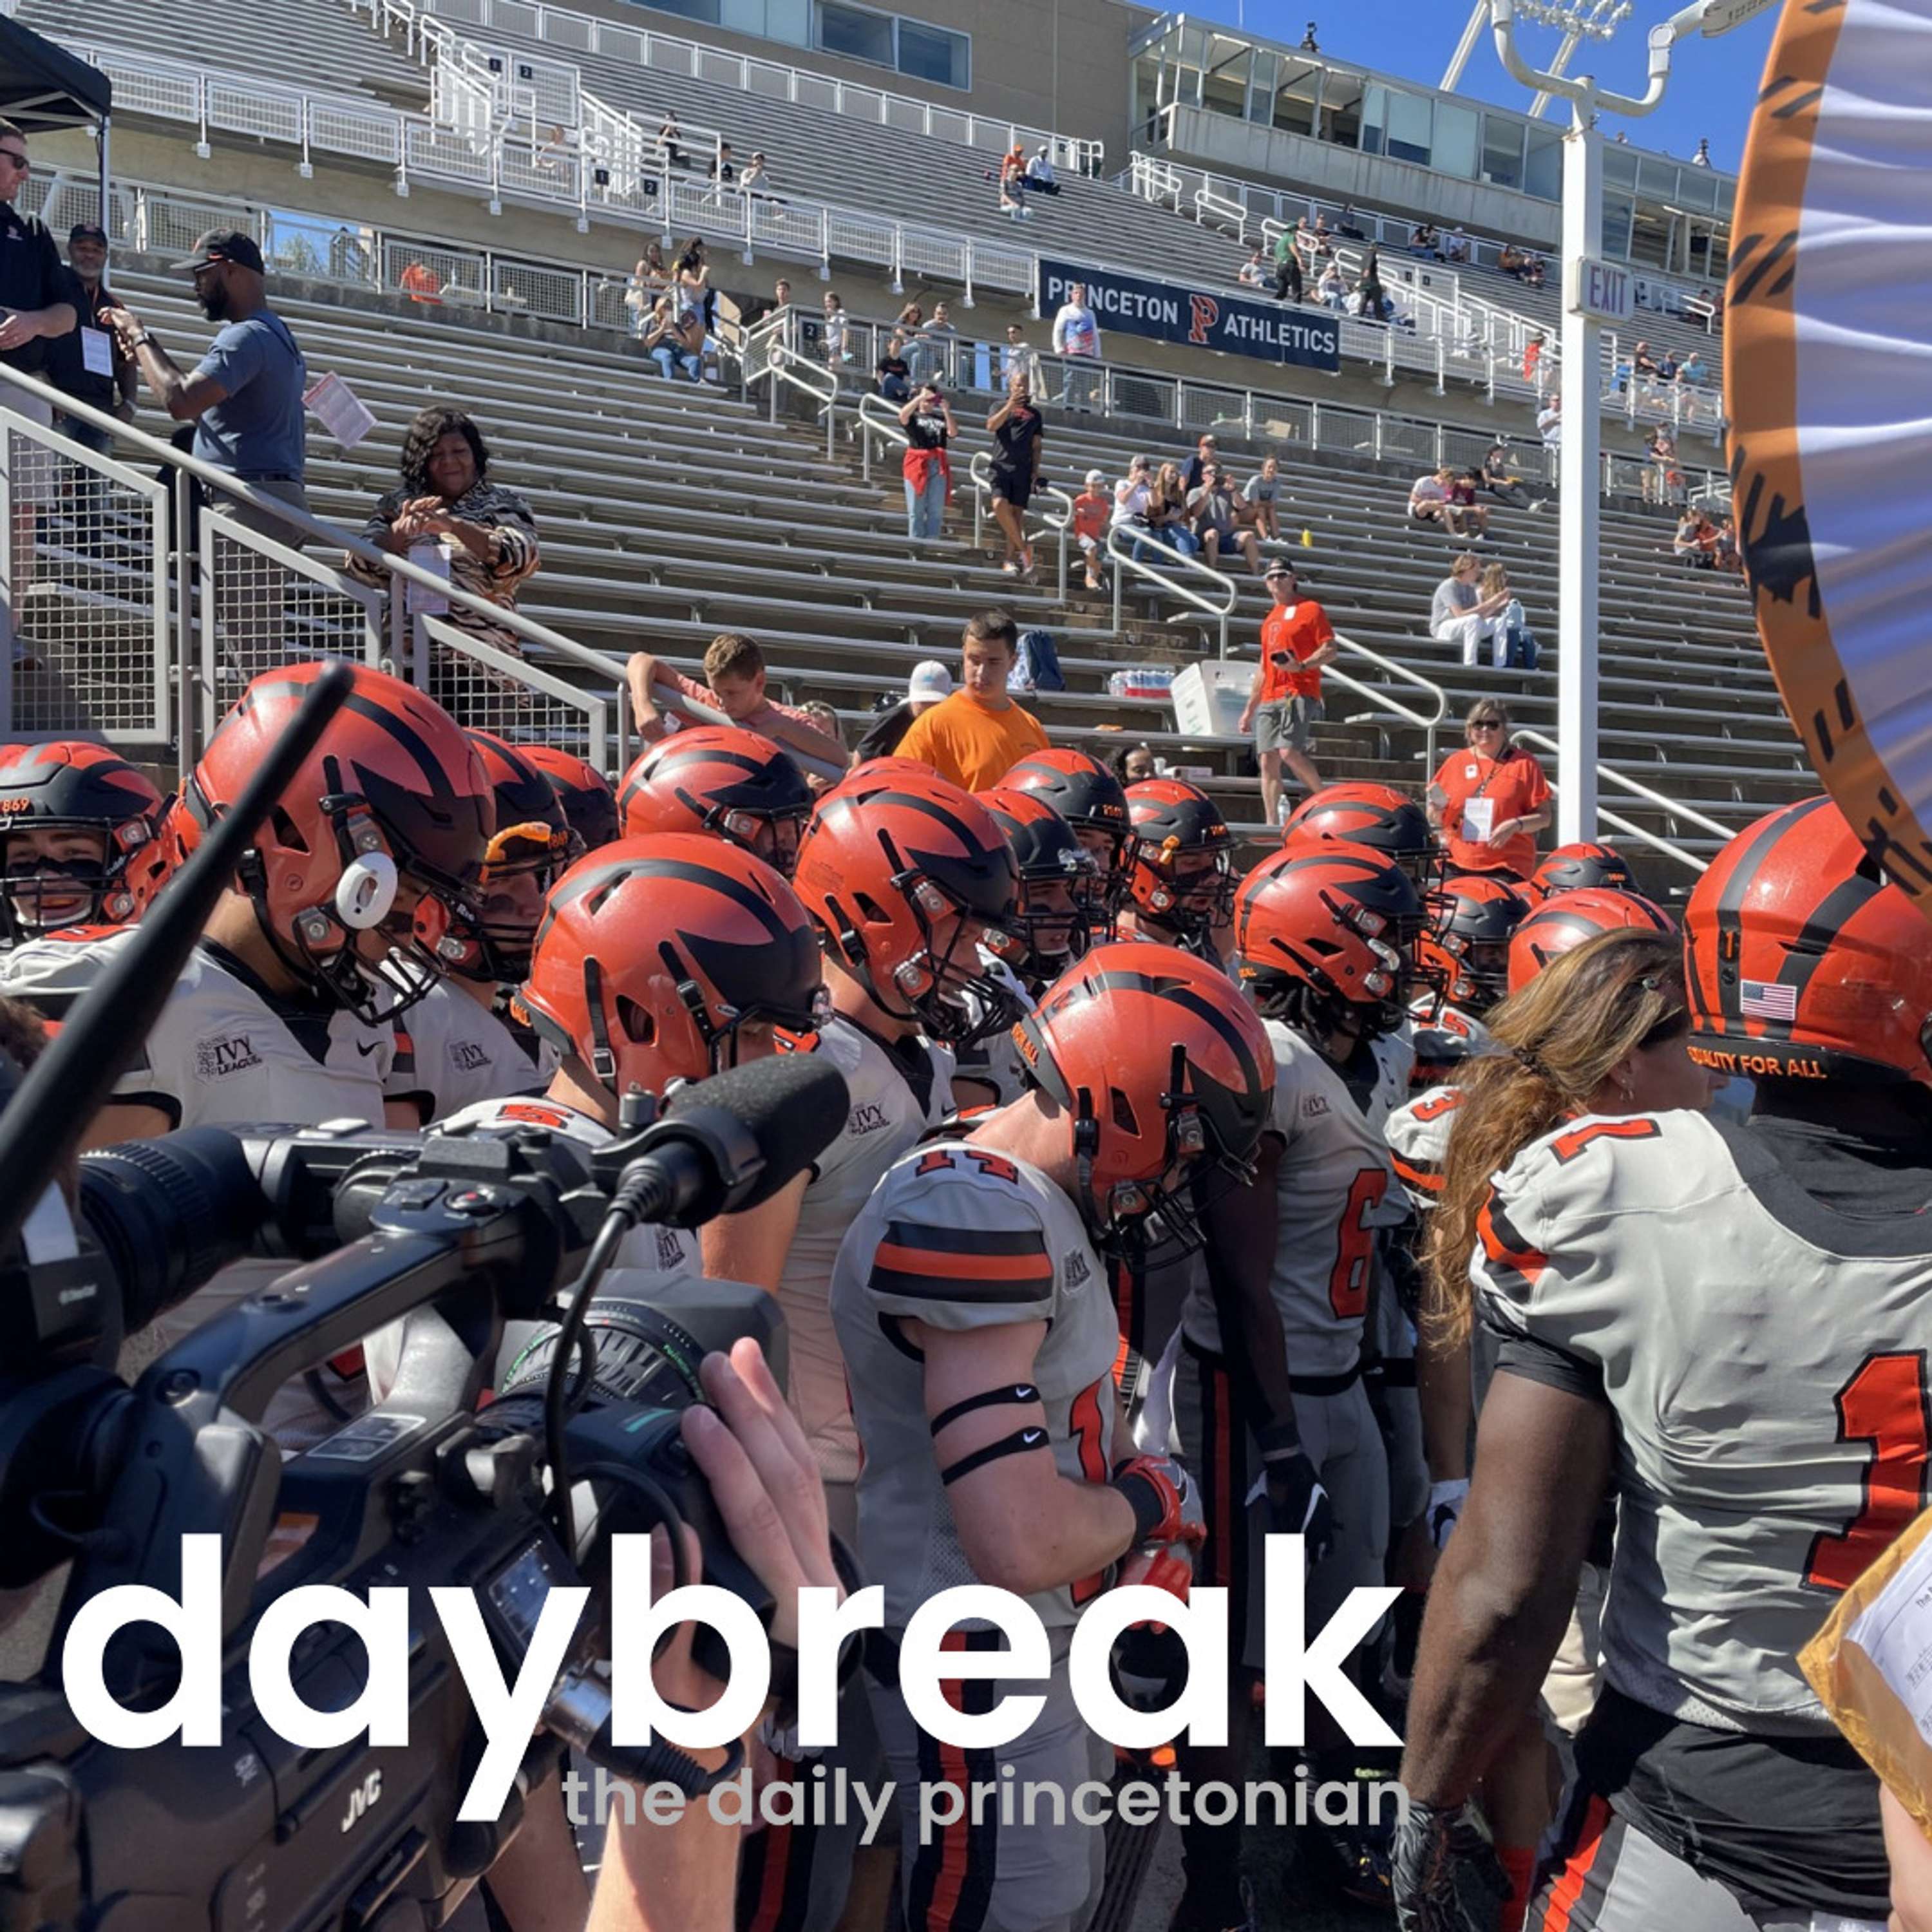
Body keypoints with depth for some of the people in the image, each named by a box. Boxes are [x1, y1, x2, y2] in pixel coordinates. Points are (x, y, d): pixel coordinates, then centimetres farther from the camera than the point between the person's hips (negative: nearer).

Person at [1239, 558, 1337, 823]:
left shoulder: (1310, 609, 2)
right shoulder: (1270, 619, 24)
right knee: (1267, 760, -1)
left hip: (1299, 694, -7)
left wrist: (1302, 666, -22)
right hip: (1269, 699, 7)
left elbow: (1332, 650, -5)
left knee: (1289, 752, -22)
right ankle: (1271, 824, 0)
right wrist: (1249, 709, 24)